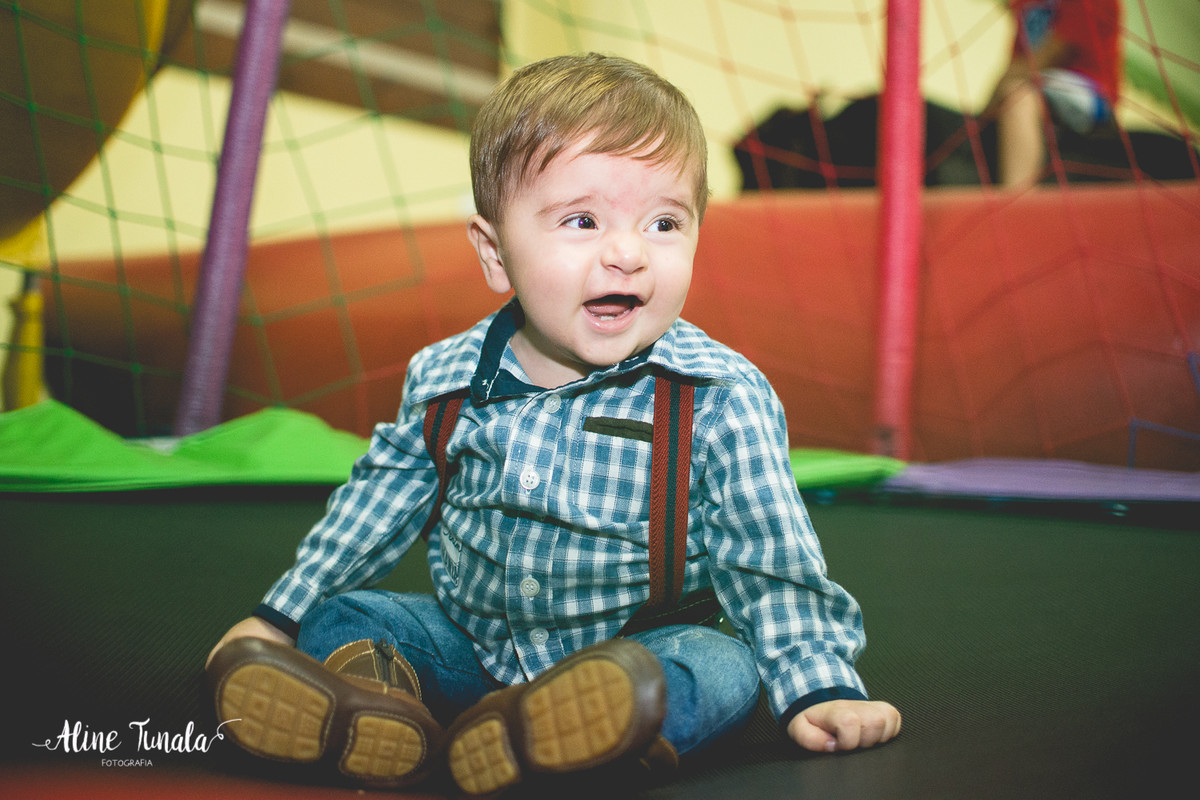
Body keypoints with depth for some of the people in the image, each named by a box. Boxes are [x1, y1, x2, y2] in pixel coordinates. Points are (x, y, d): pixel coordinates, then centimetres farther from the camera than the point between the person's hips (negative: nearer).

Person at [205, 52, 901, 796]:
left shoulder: (721, 398, -16)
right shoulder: (445, 380, -5)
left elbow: (770, 558, -11)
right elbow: (383, 498, 10)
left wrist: (818, 687, -18)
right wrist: (280, 613, 15)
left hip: (644, 646, -3)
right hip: (471, 640, 4)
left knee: (721, 667, -30)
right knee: (337, 618, -4)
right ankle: (376, 693, -36)